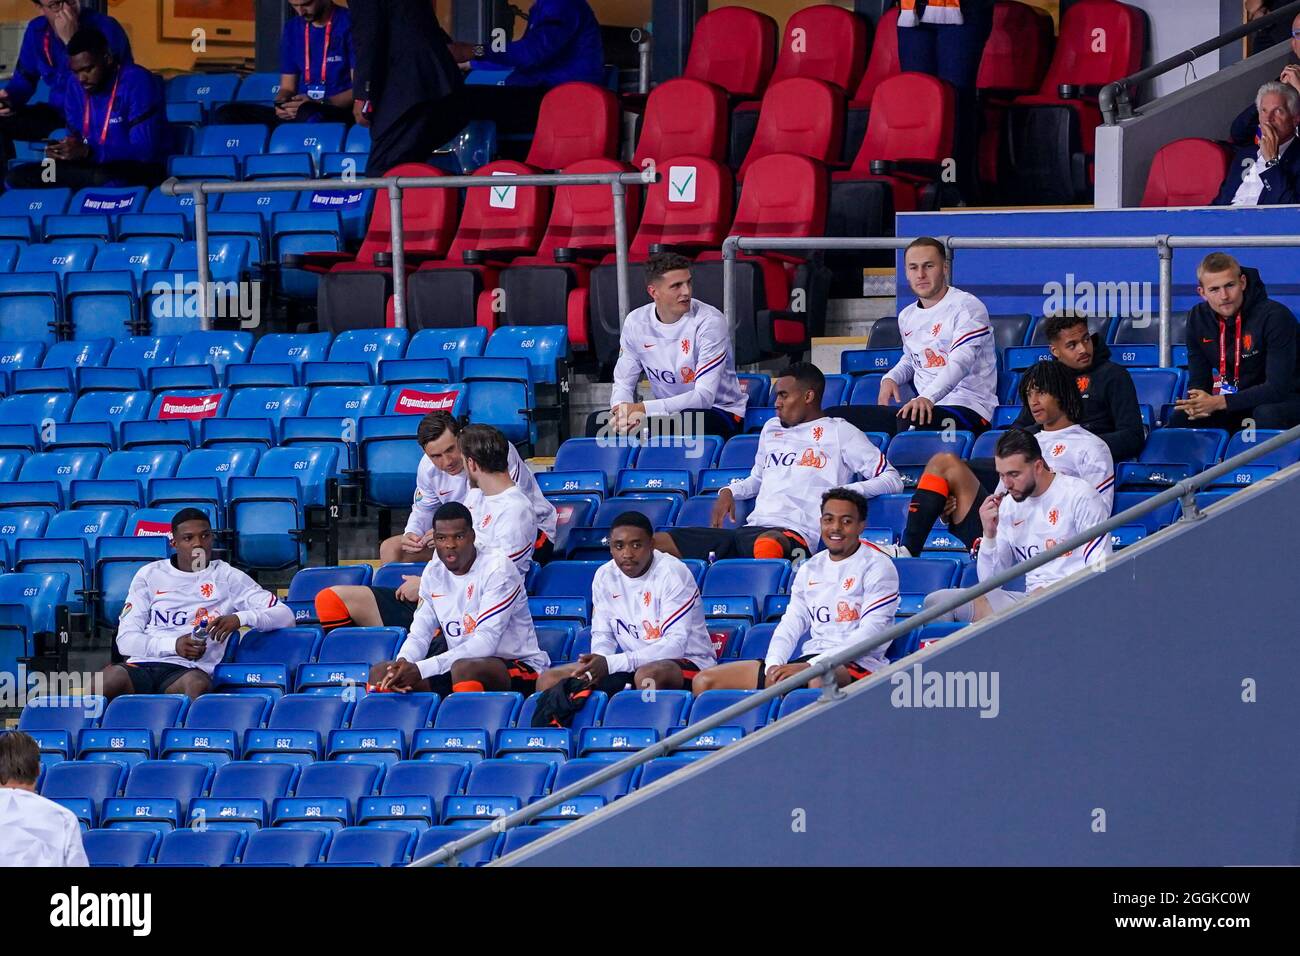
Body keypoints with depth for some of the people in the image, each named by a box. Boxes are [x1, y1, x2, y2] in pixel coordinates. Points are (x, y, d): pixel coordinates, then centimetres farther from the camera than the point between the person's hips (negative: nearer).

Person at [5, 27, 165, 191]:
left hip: (139, 170, -7)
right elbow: (76, 145, 13)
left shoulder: (138, 82, -14)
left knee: (108, 181, -43)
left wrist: (88, 152, -31)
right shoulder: (75, 87, 8)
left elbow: (144, 151, -22)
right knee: (19, 177, -10)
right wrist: (60, 152, -12)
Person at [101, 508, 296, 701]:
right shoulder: (149, 575, 18)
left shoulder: (228, 577, 15)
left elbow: (285, 616, 8)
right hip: (141, 666, 1)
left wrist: (240, 618, -13)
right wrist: (173, 645, -10)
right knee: (111, 677, -36)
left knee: (196, 684, -40)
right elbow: (125, 640, 10)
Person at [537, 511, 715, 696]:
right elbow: (603, 636, 10)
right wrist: (597, 665, -17)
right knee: (549, 680, -6)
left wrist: (610, 664, -30)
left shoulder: (672, 573, -17)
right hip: (634, 664, 6)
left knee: (648, 675, -42)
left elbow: (675, 644, -23)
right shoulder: (605, 576, 2)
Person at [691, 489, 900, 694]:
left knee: (818, 680, -47)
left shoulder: (877, 567, 0)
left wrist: (809, 666, -19)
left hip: (858, 663, -7)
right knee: (705, 682, -5)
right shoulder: (810, 569, 20)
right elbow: (791, 624, 16)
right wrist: (774, 665, -7)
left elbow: (870, 632, -11)